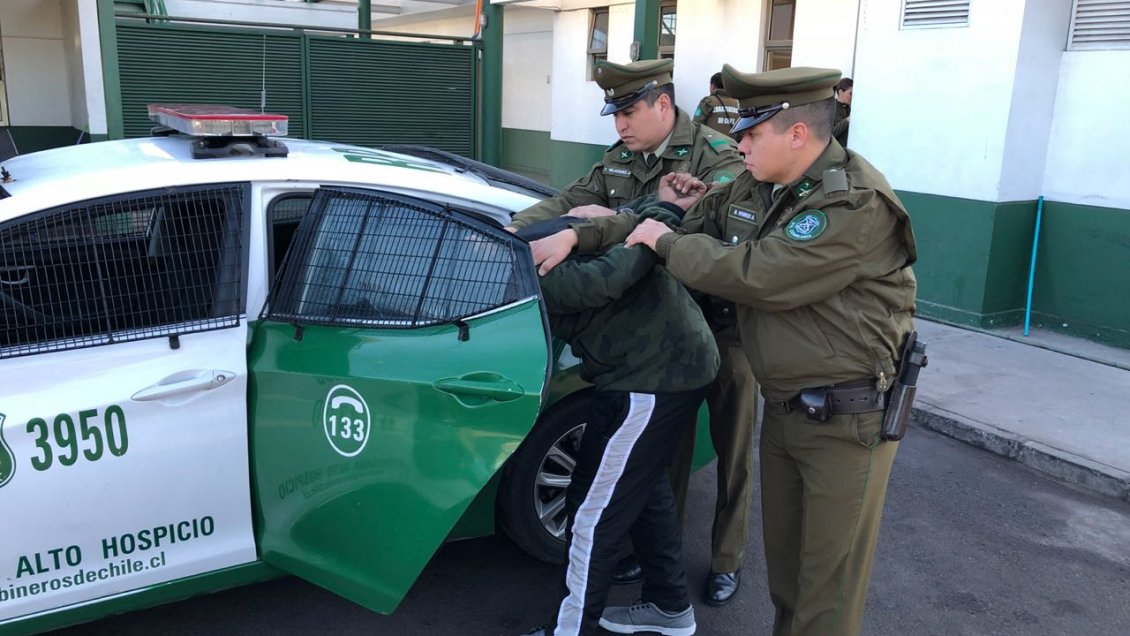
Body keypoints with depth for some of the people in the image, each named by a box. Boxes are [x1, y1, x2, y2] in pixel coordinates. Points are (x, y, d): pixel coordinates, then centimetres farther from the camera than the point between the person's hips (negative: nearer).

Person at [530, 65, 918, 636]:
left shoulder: (857, 205, -22)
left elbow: (755, 275, -28)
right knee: (782, 555, 20)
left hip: (847, 417, -7)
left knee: (829, 579, 6)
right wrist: (578, 236, 2)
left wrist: (666, 242, -14)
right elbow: (677, 221, 10)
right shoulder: (753, 191, 4)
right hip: (783, 406, 7)